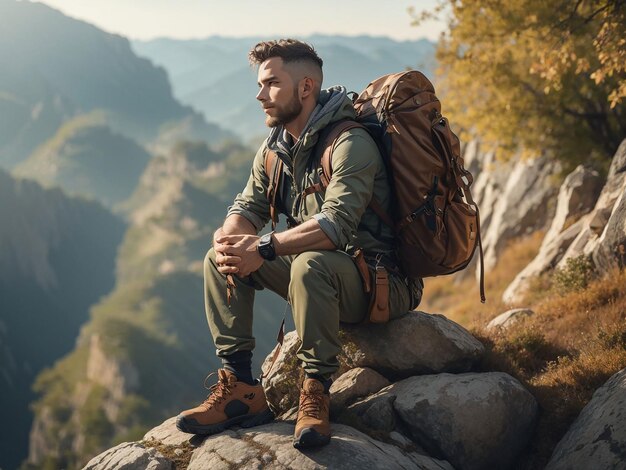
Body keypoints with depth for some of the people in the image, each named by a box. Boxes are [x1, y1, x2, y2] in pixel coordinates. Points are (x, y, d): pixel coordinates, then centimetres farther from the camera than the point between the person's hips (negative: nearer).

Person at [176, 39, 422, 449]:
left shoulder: (349, 144, -19)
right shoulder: (274, 149, 8)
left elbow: (336, 224, -32)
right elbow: (247, 208, 3)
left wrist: (264, 248, -35)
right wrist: (229, 240, -21)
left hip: (381, 283, -8)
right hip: (321, 275, 8)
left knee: (311, 264, -39)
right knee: (221, 259, -5)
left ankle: (316, 393, -24)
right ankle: (240, 388, -9)